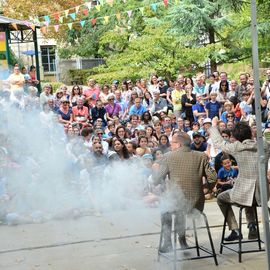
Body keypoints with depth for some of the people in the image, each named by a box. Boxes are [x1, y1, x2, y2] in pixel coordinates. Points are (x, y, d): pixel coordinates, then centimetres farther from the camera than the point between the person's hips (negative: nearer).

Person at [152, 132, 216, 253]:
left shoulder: (169, 157, -9)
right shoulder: (201, 157, -2)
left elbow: (156, 181, -4)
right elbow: (213, 179, -3)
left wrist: (155, 168, 16)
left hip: (175, 204, -3)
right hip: (197, 206, 3)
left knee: (164, 212, 33)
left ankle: (167, 244, 33)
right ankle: (182, 242, 42)